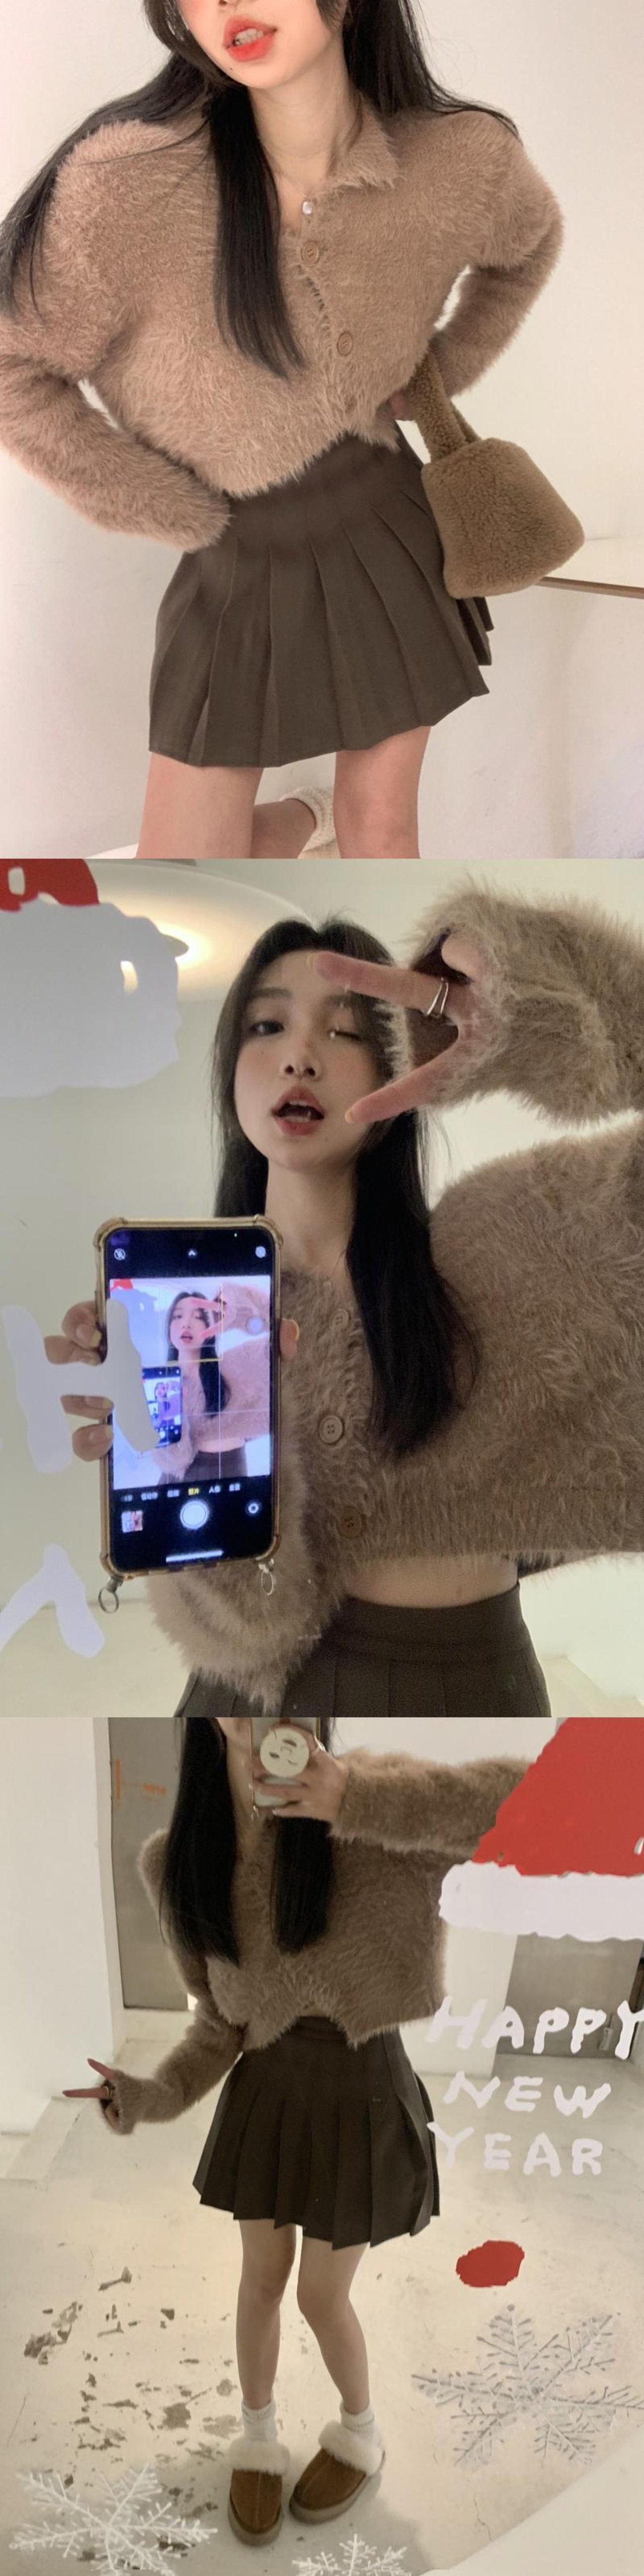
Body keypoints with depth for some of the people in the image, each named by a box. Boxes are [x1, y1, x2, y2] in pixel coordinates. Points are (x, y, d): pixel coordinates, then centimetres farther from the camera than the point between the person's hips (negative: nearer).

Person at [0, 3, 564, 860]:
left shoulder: (463, 160, -11)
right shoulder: (126, 180, -23)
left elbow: (530, 242, 14)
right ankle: (300, 822, 36)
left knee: (382, 823, 10)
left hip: (391, 538, 2)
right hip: (241, 570, -1)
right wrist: (182, 515, -11)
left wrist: (442, 370, 3)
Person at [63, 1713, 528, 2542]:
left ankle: (361, 2434, 45)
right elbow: (222, 2019, 0)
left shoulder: (359, 1793, -27)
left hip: (360, 2090, -3)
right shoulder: (177, 1862, -13)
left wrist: (361, 1802, -43)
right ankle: (256, 2440, 48)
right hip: (266, 2088, 3)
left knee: (321, 2296, 13)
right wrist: (153, 2096, -18)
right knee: (261, 2279, 19)